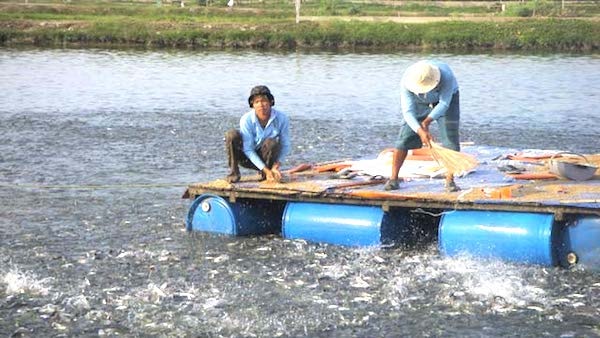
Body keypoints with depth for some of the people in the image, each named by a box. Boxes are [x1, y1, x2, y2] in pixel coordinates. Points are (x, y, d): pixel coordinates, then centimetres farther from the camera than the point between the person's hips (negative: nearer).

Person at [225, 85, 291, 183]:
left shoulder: (282, 118, -17)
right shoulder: (246, 120, -21)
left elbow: (285, 145, -8)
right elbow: (248, 149, -19)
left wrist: (276, 166, -24)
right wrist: (266, 170, -27)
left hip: (266, 158, 1)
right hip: (248, 158, -1)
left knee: (271, 142, -33)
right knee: (232, 134, -27)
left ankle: (265, 175, -7)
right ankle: (234, 172, -13)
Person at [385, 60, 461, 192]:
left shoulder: (446, 76, -40)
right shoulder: (406, 82, -35)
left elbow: (444, 104, -33)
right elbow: (407, 112, -35)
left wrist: (427, 121, -43)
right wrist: (420, 131, -49)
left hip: (445, 97, -1)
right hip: (419, 102, 1)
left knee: (450, 137, -16)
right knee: (405, 137, -8)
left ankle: (450, 181, -12)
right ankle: (393, 179, -2)